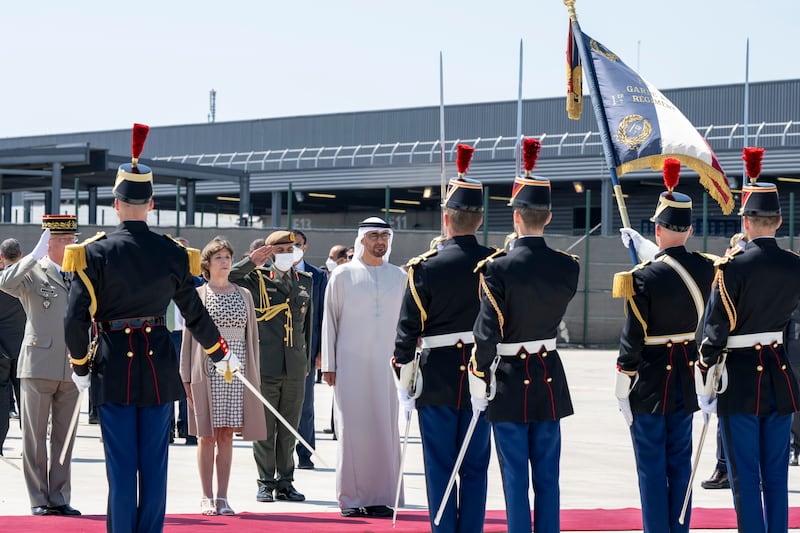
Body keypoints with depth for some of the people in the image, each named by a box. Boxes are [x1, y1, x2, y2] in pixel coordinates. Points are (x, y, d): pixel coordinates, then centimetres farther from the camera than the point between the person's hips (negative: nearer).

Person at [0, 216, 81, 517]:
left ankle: (60, 498, 12)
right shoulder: (32, 274, -1)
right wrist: (35, 255, -23)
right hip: (38, 365, -4)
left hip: (71, 368, 4)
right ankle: (38, 500, 7)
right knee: (35, 436, 1)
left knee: (64, 436, 7)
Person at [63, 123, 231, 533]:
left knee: (121, 464, 3)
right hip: (159, 365, 2)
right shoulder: (172, 254, -1)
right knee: (154, 463, 8)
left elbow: (76, 320, -11)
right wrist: (222, 354, 23)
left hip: (114, 368, -2)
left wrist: (80, 367, 4)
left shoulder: (95, 253, -9)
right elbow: (194, 314, 7)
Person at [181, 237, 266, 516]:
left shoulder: (244, 295, 12)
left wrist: (253, 375, 8)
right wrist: (187, 378, -2)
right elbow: (188, 336, 3)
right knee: (207, 435, 0)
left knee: (227, 435, 3)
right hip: (207, 372, -2)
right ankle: (207, 498, 5)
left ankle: (222, 497, 7)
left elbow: (252, 336, 14)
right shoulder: (198, 295, 4)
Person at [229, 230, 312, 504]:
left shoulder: (305, 281, 13)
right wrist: (251, 263, -14)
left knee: (289, 430, 8)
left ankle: (285, 483, 15)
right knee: (264, 429, 1)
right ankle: (266, 483, 8)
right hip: (265, 366, -3)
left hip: (295, 368, 3)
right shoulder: (256, 279, 2)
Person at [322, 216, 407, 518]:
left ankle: (380, 497, 5)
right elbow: (330, 320, 4)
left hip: (387, 365, 2)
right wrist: (329, 365, 0)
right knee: (352, 428, -2)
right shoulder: (343, 275, 3)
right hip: (350, 365, -2)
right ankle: (351, 498, 3)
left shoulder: (400, 277, 10)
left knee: (385, 428, 0)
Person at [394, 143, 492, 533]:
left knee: (440, 468, 5)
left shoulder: (424, 267, -9)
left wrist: (403, 383, 2)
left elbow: (408, 330, -7)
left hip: (437, 378, -2)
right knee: (475, 468, 7)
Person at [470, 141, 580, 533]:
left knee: (515, 478, 2)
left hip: (510, 382, -4)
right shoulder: (568, 267, -3)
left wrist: (479, 382, -6)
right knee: (547, 477, 10)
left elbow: (487, 332, -16)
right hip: (550, 381, 4)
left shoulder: (498, 268, -15)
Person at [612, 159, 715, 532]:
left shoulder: (644, 277, -19)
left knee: (652, 467, 2)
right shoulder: (707, 269, -4)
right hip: (687, 376, 5)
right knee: (680, 463, 13)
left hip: (650, 382, -5)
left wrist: (622, 389, -9)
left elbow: (633, 338, -17)